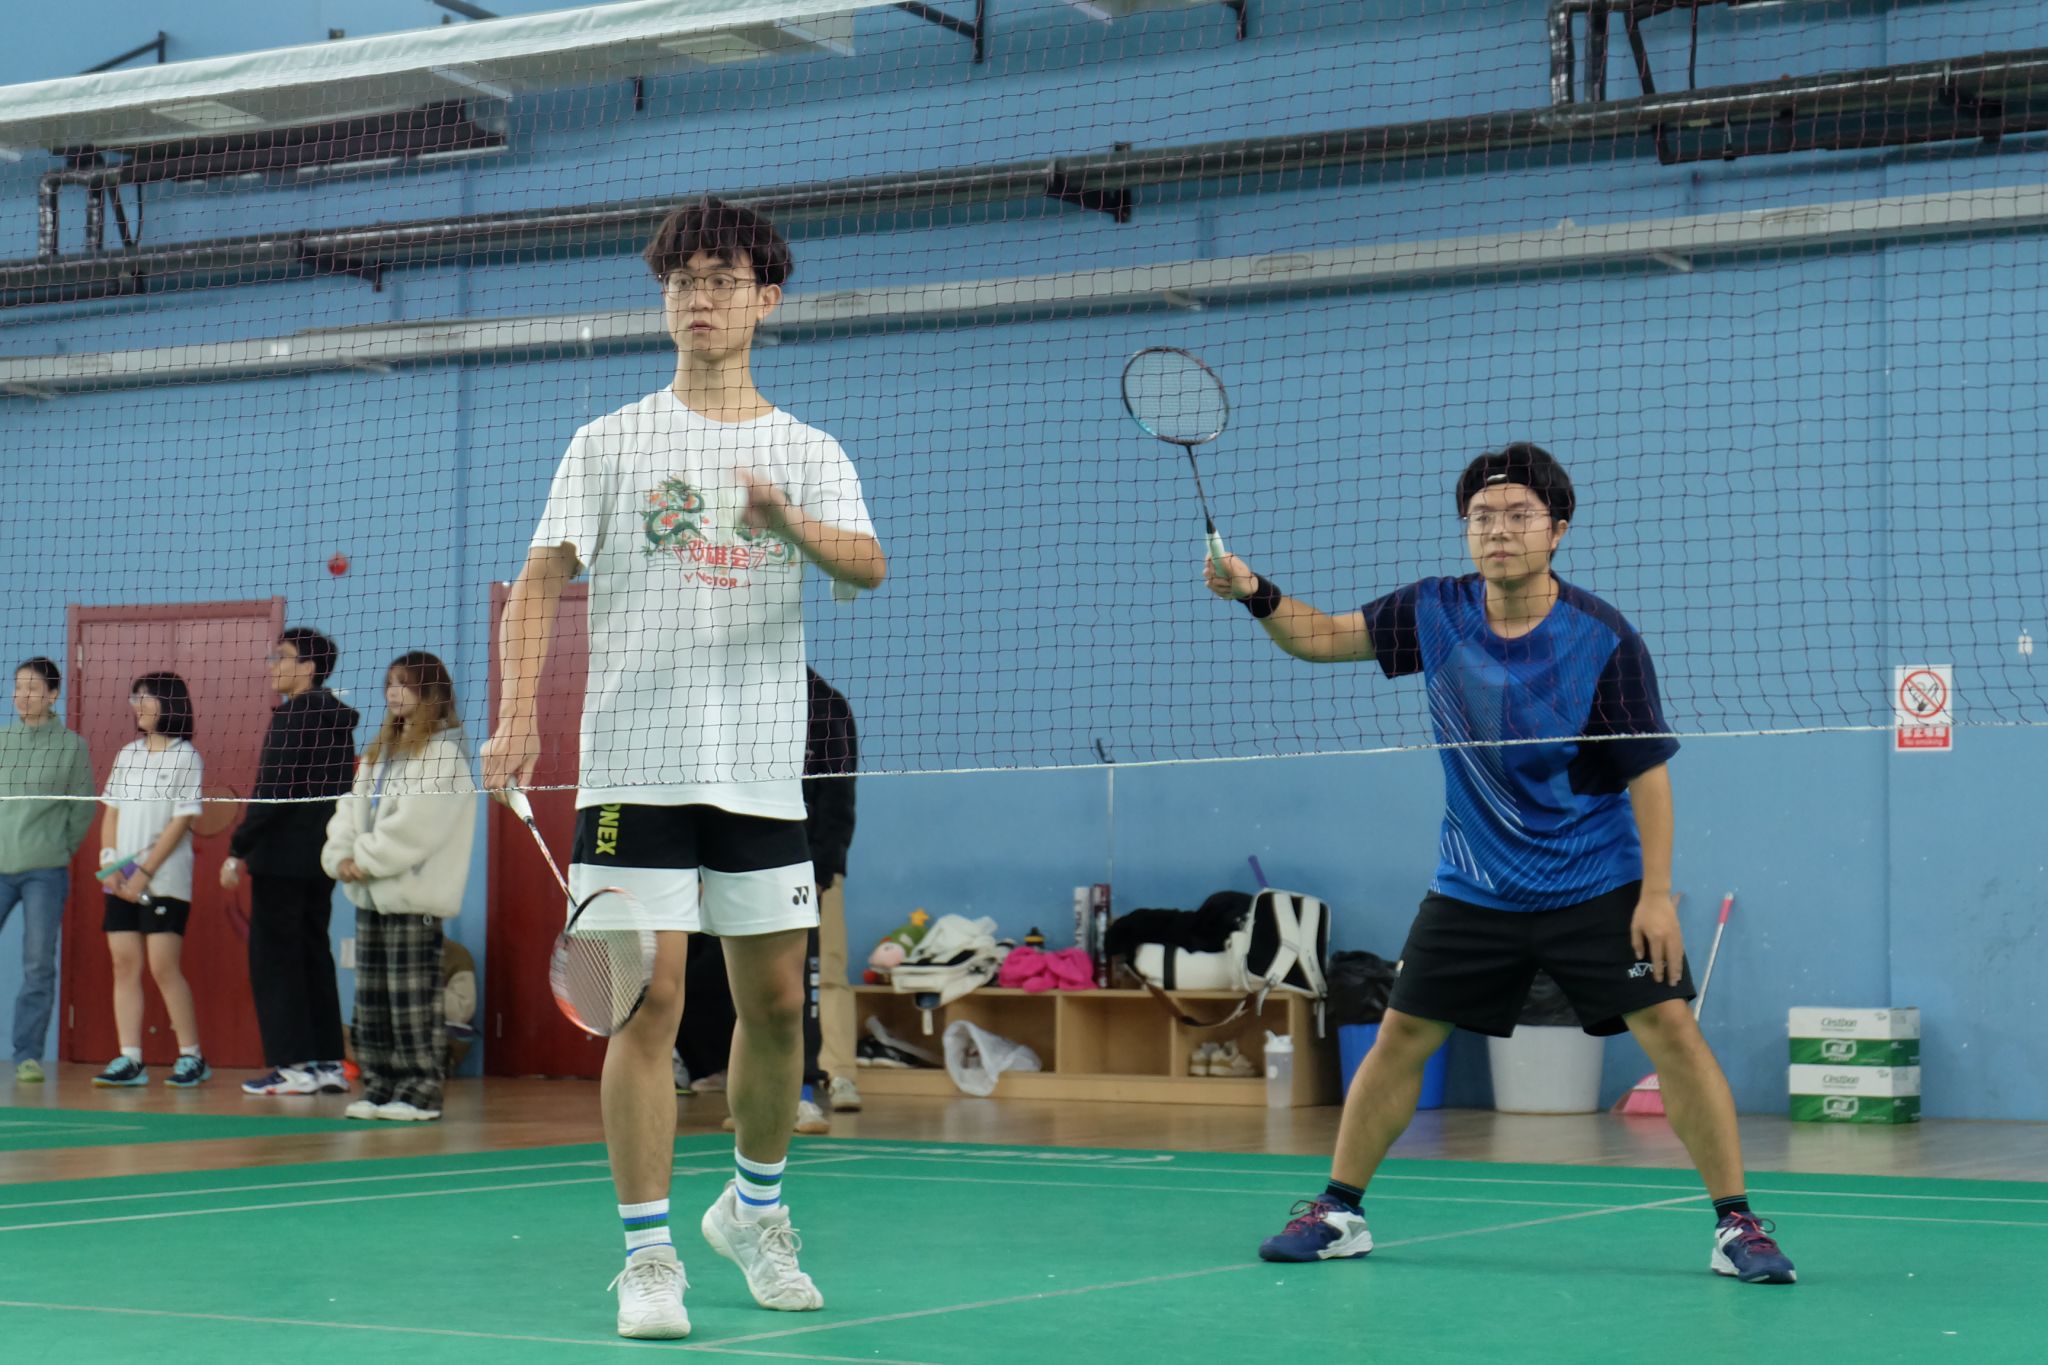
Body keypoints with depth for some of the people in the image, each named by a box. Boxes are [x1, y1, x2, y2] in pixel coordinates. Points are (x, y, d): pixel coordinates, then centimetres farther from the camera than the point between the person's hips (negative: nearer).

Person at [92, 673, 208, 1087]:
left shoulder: (186, 758, -4)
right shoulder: (127, 754, 15)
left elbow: (180, 822, -10)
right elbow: (112, 812, 14)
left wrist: (144, 874, -13)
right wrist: (110, 864, -1)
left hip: (165, 881, -6)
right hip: (120, 882, 6)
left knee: (164, 967, -9)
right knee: (124, 964, 0)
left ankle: (191, 1056, 0)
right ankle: (129, 1060, 1)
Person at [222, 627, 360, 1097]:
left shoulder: (294, 713, -13)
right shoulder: (337, 716, 13)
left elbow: (273, 791, -18)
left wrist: (238, 849, -14)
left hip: (283, 856, -9)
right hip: (321, 855, 9)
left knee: (273, 956, -4)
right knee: (312, 953, 12)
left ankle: (295, 1064, -6)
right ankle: (328, 1063, 11)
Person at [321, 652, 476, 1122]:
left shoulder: (444, 754, -8)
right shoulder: (379, 752, 19)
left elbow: (416, 826, -17)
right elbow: (351, 809, 17)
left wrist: (366, 861, -13)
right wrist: (340, 857, 0)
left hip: (413, 895, -9)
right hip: (370, 894, 9)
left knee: (412, 995, -7)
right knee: (371, 995, 10)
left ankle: (420, 1090, -3)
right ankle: (379, 1086, 15)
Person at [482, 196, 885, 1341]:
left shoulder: (810, 453, 9)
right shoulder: (612, 442, 7)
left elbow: (870, 567, -9)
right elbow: (544, 579, 1)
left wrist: (791, 525, -30)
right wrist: (520, 712, -13)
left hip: (763, 770, 2)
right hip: (635, 762, -2)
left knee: (778, 1001, 7)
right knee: (649, 1002, -6)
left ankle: (755, 1211, 29)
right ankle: (649, 1255, 1)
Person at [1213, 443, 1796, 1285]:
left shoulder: (1603, 640, -15)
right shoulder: (1436, 614, -4)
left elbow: (1647, 771, -12)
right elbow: (1324, 638, 5)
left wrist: (1658, 892, -16)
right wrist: (1255, 594, -14)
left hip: (1596, 886, -3)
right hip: (1473, 890, 3)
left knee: (1672, 1031, -13)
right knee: (1400, 1037, 3)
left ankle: (1736, 1223, -3)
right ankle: (1337, 1211, 17)